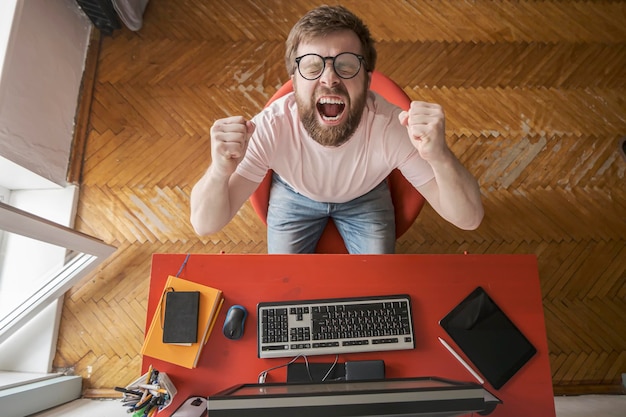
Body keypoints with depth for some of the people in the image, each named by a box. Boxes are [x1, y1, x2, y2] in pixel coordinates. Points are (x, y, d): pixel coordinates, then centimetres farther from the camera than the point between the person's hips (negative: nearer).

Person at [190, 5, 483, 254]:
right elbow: (206, 225, -34)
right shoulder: (270, 128, -36)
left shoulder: (392, 127, -36)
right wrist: (220, 172, -57)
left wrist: (440, 156, -56)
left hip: (366, 197, 1)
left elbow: (469, 219, -34)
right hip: (294, 195, 0)